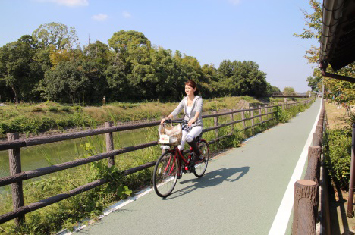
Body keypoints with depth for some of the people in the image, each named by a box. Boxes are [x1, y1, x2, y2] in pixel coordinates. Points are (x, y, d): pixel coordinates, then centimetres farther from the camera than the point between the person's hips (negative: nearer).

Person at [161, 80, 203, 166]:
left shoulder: (199, 99, -8)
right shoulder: (184, 100, 5)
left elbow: (198, 112, -27)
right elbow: (176, 110, -5)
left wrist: (193, 120, -49)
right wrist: (167, 118, -23)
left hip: (197, 126, -4)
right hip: (186, 126, 4)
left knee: (189, 137, -33)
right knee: (179, 141, -19)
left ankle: (197, 153, -6)